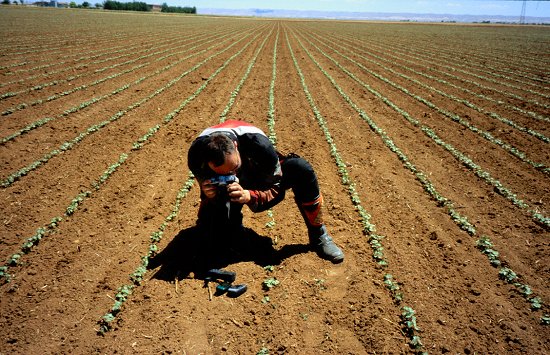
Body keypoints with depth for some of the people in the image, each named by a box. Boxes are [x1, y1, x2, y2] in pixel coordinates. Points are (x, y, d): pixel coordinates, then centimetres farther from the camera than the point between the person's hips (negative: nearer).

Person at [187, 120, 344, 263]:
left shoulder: (258, 144, -38)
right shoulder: (197, 156, -32)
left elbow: (276, 188, -26)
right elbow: (208, 193, -14)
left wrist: (249, 196, -45)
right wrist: (208, 195, -39)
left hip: (262, 177, -1)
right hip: (227, 191, 2)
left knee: (301, 169, -30)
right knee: (210, 226, -23)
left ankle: (318, 235, -15)